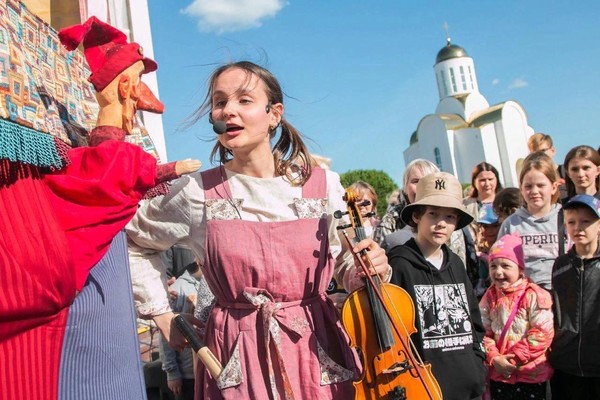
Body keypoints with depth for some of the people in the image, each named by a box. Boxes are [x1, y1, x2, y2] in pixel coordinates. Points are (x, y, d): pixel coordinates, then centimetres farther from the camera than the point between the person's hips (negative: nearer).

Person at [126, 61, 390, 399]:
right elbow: (133, 244, 10)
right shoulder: (196, 193, -7)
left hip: (318, 352, 2)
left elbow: (346, 268, 8)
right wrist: (161, 312, 6)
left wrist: (371, 269, -14)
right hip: (240, 360, -1)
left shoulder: (324, 185, -4)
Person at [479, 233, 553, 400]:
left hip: (531, 374, -4)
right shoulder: (490, 296, 3)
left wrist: (514, 358, -16)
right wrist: (494, 358, -12)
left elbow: (542, 334, -17)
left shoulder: (534, 295, -12)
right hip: (498, 373, 4)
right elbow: (484, 332, 3)